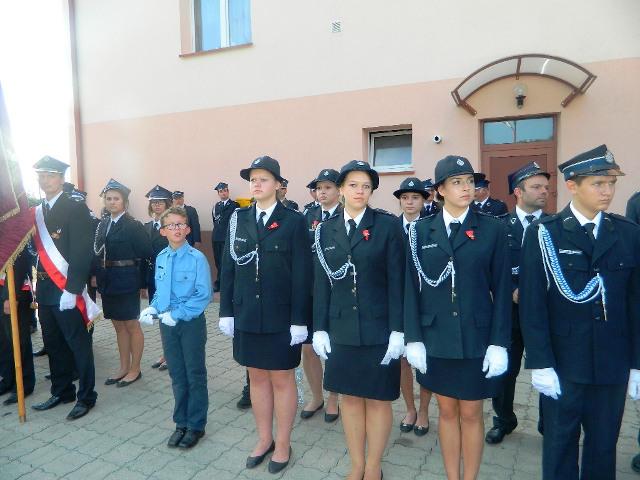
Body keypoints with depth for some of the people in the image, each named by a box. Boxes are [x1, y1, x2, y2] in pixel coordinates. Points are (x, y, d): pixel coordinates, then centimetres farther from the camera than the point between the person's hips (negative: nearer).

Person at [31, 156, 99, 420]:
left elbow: (81, 253, -15)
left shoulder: (76, 208, -9)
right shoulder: (36, 212, 12)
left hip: (67, 290, -7)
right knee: (53, 345, 16)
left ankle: (86, 397, 15)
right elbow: (33, 250, 13)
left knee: (78, 345, 2)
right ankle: (61, 391, 30)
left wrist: (71, 289, -18)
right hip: (44, 290, 7)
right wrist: (36, 288, 7)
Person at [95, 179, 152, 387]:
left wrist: (129, 265, -4)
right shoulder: (103, 224, 8)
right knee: (119, 326, 15)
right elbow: (98, 252, 5)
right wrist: (97, 275, -4)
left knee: (132, 325, 5)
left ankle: (135, 369, 19)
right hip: (107, 281, 6)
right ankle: (124, 368, 28)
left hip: (126, 281, -6)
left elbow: (145, 252, -13)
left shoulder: (133, 225, -10)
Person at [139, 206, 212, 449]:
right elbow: (159, 290, 13)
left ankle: (195, 426, 25)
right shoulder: (161, 258, 2)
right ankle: (181, 423, 32)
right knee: (177, 375, 16)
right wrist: (152, 308, -5)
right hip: (166, 323, 5)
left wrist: (177, 314, -20)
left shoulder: (197, 258, -15)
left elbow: (204, 295, -17)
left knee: (195, 375, 9)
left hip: (191, 322, -5)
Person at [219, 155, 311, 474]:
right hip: (246, 315, 4)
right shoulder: (238, 219, 5)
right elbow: (228, 268, 6)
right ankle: (264, 439, 35)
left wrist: (299, 320, -12)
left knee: (282, 379, 10)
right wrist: (227, 311, 2)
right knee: (257, 377, 16)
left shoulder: (293, 221, -7)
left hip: (280, 317, -4)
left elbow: (301, 274, -9)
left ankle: (282, 444, 29)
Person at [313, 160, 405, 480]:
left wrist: (397, 331, -11)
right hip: (341, 329, 3)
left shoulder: (388, 225, -5)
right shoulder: (325, 229, 5)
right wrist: (320, 328, 1)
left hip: (378, 328, -3)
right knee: (350, 397, 15)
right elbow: (321, 282, 4)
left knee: (377, 399, 10)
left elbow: (396, 281, -7)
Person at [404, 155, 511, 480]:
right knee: (447, 411, 16)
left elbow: (502, 290, -3)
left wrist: (499, 344, -7)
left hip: (476, 339, -1)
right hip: (436, 338, 2)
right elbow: (412, 288, 0)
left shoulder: (492, 230, -3)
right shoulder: (421, 231, 1)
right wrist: (413, 339, -4)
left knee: (471, 414, 12)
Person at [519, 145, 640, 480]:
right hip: (561, 363, -3)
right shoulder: (543, 233, -8)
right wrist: (540, 363, -13)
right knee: (560, 443, 13)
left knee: (604, 444, 16)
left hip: (613, 364, 3)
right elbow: (532, 304, -10)